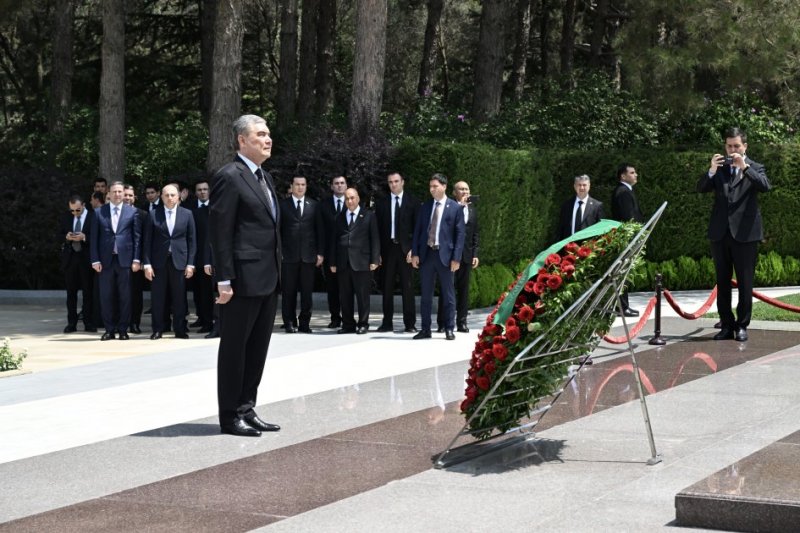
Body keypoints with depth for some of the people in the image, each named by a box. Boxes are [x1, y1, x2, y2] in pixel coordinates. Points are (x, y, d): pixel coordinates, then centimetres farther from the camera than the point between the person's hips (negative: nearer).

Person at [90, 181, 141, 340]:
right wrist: (95, 260, -2)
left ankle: (123, 330, 9)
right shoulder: (99, 212, 7)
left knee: (124, 296, 2)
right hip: (106, 260, 1)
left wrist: (136, 259, -3)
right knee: (106, 296, 3)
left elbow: (137, 237, 4)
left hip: (125, 259, -1)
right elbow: (94, 238, 6)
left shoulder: (132, 212, 5)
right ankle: (109, 330, 10)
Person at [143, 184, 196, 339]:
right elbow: (148, 241, 2)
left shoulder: (187, 214, 5)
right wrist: (147, 264, -5)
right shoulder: (153, 214, 3)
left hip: (179, 261, 0)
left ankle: (180, 329, 10)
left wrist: (190, 264, -1)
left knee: (179, 297, 3)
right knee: (158, 297, 3)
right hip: (158, 261, 0)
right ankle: (158, 329, 10)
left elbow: (192, 240, 5)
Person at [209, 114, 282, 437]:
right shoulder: (229, 177, -11)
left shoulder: (265, 178, 17)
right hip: (244, 279, -9)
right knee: (234, 348, 0)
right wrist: (224, 280, -19)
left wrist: (277, 273, 16)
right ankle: (230, 416, 7)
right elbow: (219, 231, -15)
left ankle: (247, 409, 21)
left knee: (258, 347, 12)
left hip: (268, 280, 9)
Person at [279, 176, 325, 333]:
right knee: (288, 291, 1)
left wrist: (320, 252, 3)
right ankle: (289, 322, 8)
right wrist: (278, 251, -4)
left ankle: (304, 322, 9)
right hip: (289, 255, -1)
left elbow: (320, 230, 9)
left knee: (307, 291, 3)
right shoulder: (283, 205, 5)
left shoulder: (314, 205, 10)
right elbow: (277, 230, 3)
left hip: (308, 255, 2)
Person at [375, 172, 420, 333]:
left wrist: (413, 249, -8)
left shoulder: (412, 202, 3)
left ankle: (410, 324, 2)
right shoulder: (382, 203, 9)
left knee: (407, 287, -1)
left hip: (405, 248, -2)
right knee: (387, 287, 5)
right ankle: (387, 323, 11)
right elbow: (378, 229, 7)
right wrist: (378, 252, -1)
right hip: (387, 248, 2)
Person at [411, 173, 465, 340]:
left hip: (445, 255, -4)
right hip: (426, 254, 4)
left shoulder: (455, 208, -2)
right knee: (425, 294, 8)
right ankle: (425, 329, 14)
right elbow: (417, 230, 10)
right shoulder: (425, 207, 9)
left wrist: (456, 258, -10)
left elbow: (460, 234, -3)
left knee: (448, 294, 3)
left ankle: (449, 329, 10)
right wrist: (415, 253, 1)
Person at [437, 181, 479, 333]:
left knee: (463, 289, 6)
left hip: (467, 255, 5)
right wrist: (461, 205, -19)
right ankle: (442, 323, 0)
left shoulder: (473, 210, 15)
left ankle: (461, 322, 10)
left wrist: (475, 254, 8)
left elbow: (475, 234, 15)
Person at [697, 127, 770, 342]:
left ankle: (742, 326, 7)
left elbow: (765, 186, -15)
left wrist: (744, 167, -23)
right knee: (722, 282, 7)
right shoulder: (719, 168, 11)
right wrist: (711, 171, -17)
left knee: (745, 282, 0)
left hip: (745, 233, -3)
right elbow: (701, 188, 0)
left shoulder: (755, 168, 4)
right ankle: (727, 325, 14)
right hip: (720, 233, 3)